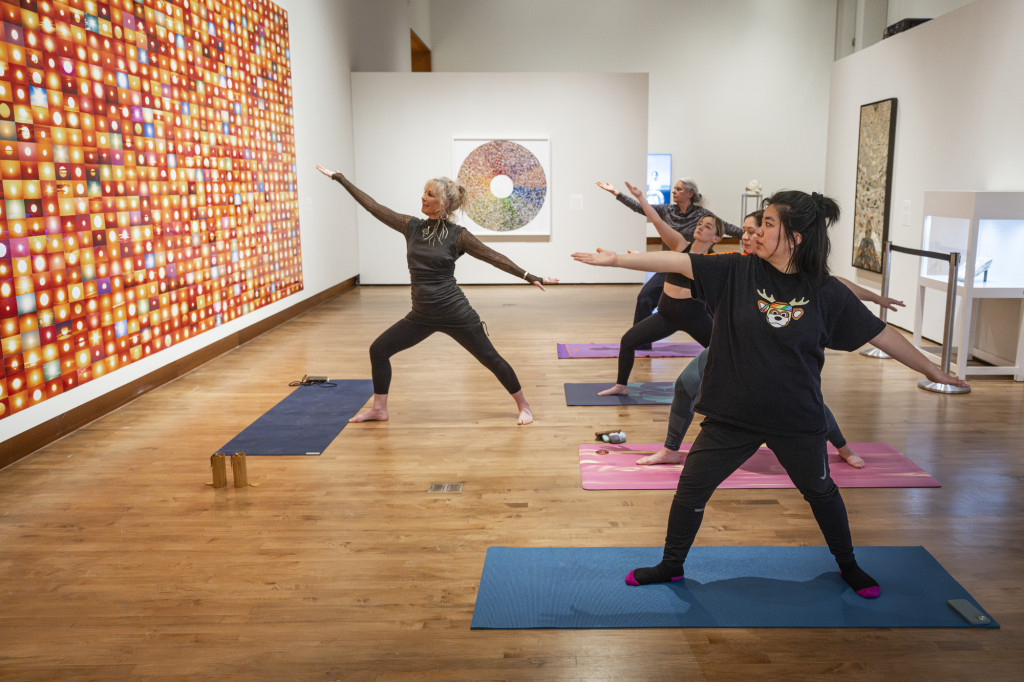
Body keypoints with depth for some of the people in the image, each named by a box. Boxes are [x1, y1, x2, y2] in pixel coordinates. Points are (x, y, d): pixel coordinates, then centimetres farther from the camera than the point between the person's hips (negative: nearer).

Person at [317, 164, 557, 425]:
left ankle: (523, 406, 22)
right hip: (421, 315, 5)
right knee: (378, 350, 7)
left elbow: (493, 257, -6)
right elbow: (373, 206, 6)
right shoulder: (412, 227, 3)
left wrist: (531, 277, -10)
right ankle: (379, 409, 23)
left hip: (455, 313, -5)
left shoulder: (457, 235, -8)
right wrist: (340, 178, 9)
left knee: (490, 359, 3)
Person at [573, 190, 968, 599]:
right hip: (732, 415, 0)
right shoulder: (736, 271, -8)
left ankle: (848, 565, 46)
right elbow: (678, 262, -15)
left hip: (797, 420, 0)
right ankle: (671, 565, 26)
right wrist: (616, 259, -22)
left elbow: (880, 334, 0)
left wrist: (932, 370, 6)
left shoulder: (826, 292, -8)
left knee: (821, 492, 19)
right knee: (691, 488, 4)